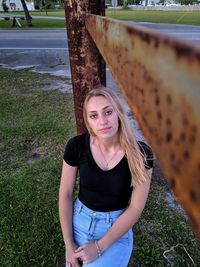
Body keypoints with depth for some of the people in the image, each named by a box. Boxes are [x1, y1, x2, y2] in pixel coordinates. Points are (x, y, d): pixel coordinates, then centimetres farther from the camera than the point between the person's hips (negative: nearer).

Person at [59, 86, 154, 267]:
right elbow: (65, 194, -7)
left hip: (117, 228, -1)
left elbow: (136, 208, -15)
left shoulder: (141, 153, -21)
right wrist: (69, 245, -6)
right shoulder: (76, 146, -17)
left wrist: (99, 246, -14)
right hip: (79, 220, 2)